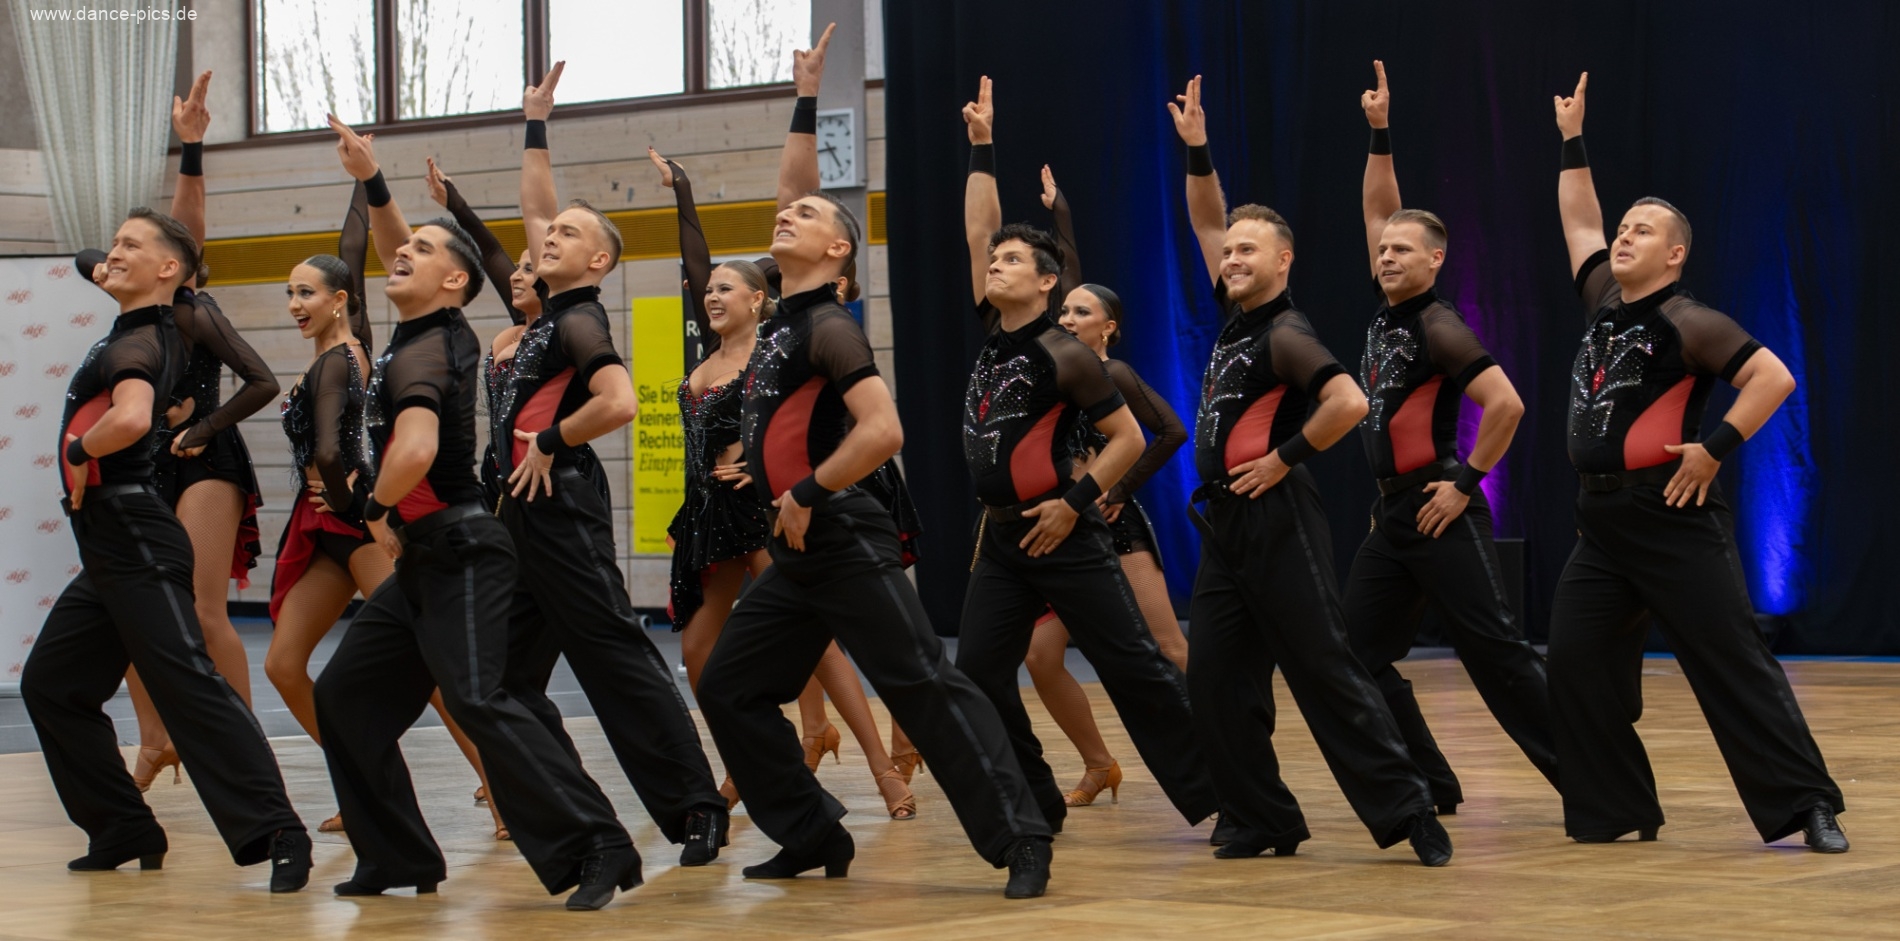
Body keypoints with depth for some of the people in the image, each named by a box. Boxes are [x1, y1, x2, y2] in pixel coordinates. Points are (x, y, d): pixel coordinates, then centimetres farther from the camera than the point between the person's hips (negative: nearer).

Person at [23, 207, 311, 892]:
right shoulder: (153, 335, 14)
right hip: (109, 548, 10)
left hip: (137, 545, -10)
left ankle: (275, 833, -20)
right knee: (49, 685, 14)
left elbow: (131, 419, -34)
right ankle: (125, 833, 17)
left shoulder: (137, 345, -14)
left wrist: (79, 451, -20)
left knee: (189, 687, -16)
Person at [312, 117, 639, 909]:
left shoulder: (421, 355, -16)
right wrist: (370, 183, 17)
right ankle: (397, 858, 14)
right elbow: (392, 253, 28)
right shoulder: (440, 333, 10)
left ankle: (596, 847, -25)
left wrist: (378, 508, -16)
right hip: (424, 558, 10)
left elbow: (415, 451, -34)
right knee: (345, 695, 10)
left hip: (460, 555, -10)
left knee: (479, 701, -20)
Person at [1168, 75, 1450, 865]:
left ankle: (1406, 813, -6)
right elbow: (1207, 225, 20)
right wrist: (1196, 150, 8)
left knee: (1327, 674, -9)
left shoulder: (1283, 334, -12)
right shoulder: (1234, 316, 11)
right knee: (1215, 684, 5)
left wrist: (1285, 456, -17)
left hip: (1276, 519, -9)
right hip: (1224, 523, 9)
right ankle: (1261, 822, 11)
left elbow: (1350, 402, -27)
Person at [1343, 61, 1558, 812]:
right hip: (1392, 515, 9)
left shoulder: (1438, 326, -13)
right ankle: (1430, 787, 11)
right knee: (1361, 657, 6)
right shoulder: (1388, 309, 10)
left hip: (1440, 515, -9)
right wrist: (1379, 134, 6)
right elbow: (1378, 212, 16)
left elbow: (1505, 403, -22)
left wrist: (1467, 481, -17)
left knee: (1496, 653, -10)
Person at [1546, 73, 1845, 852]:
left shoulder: (1687, 322, -10)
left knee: (1733, 665, -7)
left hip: (1672, 518, -8)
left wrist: (1716, 448, -19)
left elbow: (1775, 378, -17)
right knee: (1575, 663, 2)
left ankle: (1807, 807, -5)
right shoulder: (1603, 300, 11)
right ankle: (1614, 809, 11)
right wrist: (1573, 141, 22)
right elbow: (1578, 223, 25)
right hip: (1601, 521, 8)